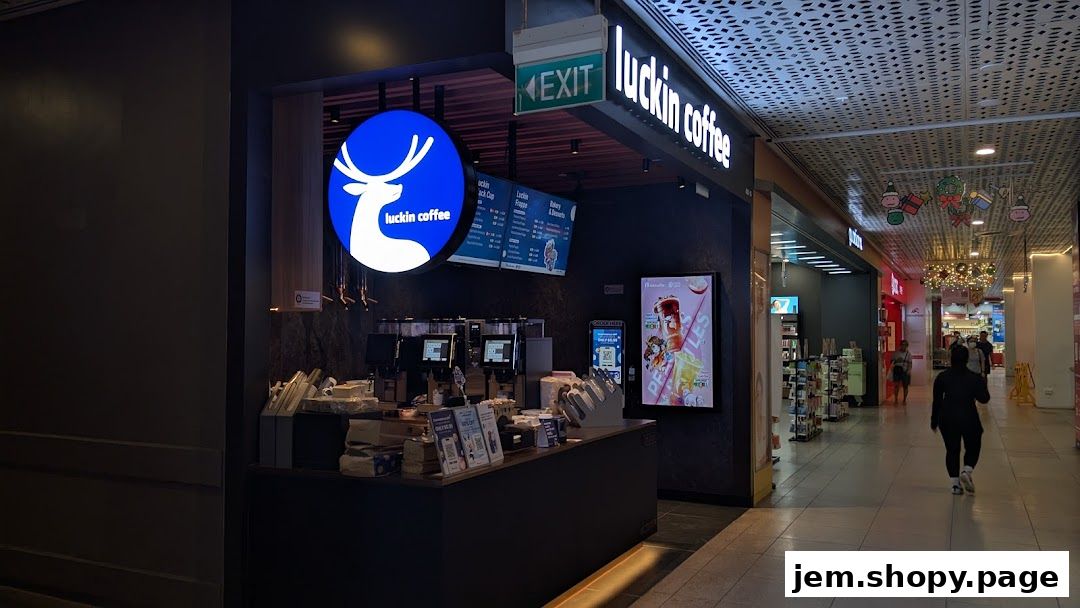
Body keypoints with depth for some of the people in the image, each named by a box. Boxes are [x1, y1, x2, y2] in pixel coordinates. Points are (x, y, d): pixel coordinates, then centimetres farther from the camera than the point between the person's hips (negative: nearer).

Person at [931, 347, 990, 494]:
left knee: (952, 450, 11)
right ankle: (967, 471, -10)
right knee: (973, 448, 17)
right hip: (968, 417, -1)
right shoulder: (974, 378, -1)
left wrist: (934, 421, 13)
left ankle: (955, 483, 6)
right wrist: (983, 383, 15)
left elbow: (937, 401, 5)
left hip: (947, 418, 1)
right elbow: (984, 398, -1)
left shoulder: (942, 377, 3)